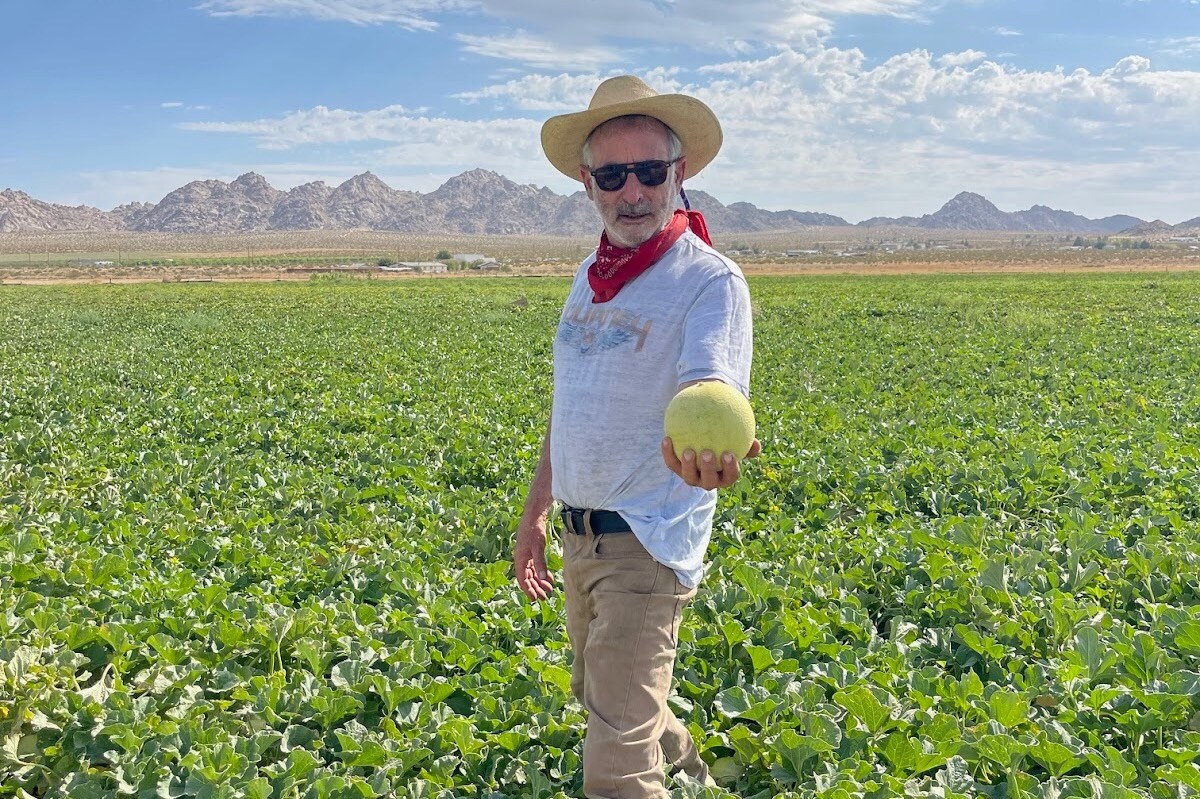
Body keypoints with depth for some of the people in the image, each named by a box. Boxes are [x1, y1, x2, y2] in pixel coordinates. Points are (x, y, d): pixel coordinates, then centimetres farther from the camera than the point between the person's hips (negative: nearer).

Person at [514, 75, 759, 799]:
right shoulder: (590, 276, 8)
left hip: (648, 539, -8)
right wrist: (535, 512, 18)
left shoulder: (709, 281, -14)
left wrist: (707, 442, -55)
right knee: (600, 699, 25)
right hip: (580, 533, 8)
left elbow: (707, 385, -32)